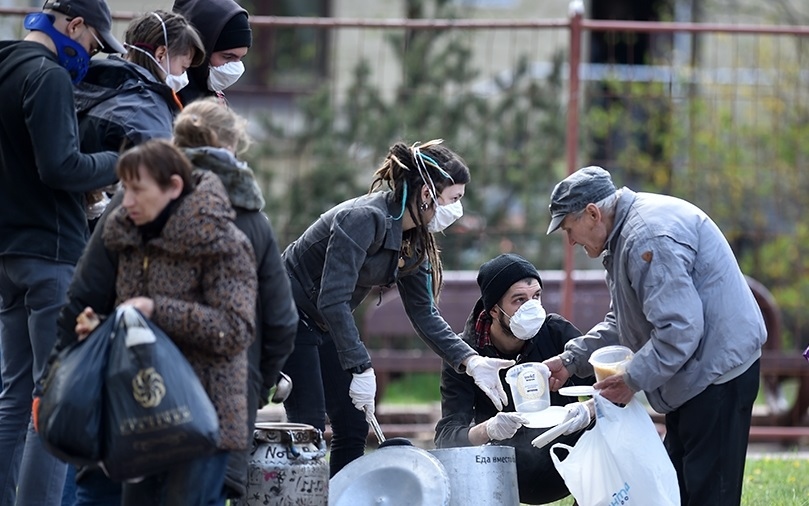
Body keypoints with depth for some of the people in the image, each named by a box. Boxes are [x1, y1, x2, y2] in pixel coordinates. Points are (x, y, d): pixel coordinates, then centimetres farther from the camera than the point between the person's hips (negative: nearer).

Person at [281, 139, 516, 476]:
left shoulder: (413, 242, 0)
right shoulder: (364, 219, -27)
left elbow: (424, 315, 4)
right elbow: (333, 300, -31)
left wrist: (471, 361, -9)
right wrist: (362, 369, -30)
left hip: (324, 324, 9)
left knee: (353, 429, 5)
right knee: (308, 428, -12)